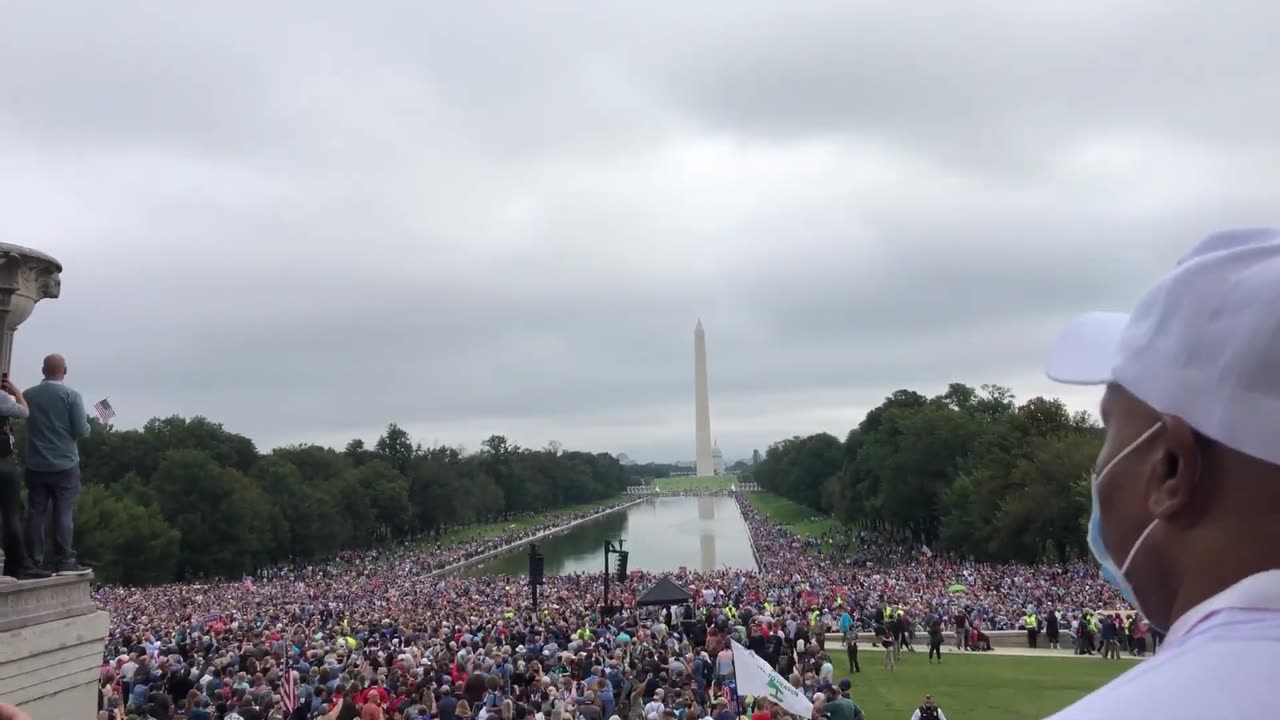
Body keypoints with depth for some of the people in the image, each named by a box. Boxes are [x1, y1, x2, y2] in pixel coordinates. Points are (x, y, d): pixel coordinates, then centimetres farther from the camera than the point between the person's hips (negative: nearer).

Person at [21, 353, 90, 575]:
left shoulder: (27, 395, 4)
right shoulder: (71, 395, -9)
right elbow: (82, 431, -11)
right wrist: (87, 424, 10)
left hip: (36, 466, 4)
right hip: (65, 465, -4)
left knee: (35, 513, 7)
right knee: (64, 514, -1)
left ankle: (33, 562, 9)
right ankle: (64, 562, -2)